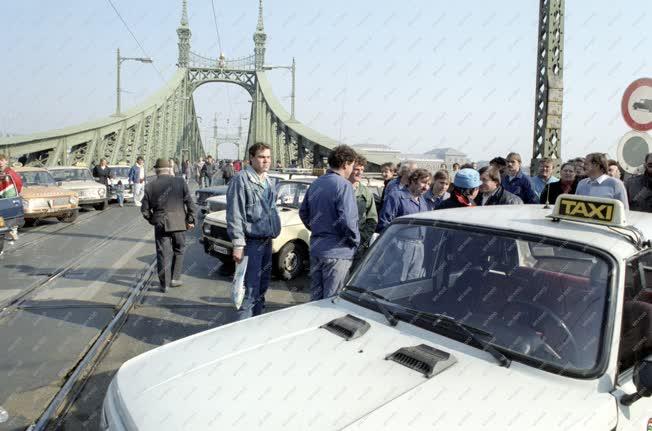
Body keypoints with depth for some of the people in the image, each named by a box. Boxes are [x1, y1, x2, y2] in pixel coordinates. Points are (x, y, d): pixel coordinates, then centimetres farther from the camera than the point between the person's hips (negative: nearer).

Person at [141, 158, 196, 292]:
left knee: (163, 254, 6)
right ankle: (174, 279, 20)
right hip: (179, 223, 0)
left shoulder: (150, 186, 0)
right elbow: (189, 203, -6)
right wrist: (190, 220, 2)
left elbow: (145, 209, 2)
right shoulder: (180, 182, -3)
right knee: (178, 250, 17)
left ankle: (164, 284, 9)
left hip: (160, 224, 0)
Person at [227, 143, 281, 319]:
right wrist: (238, 245, -21)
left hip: (267, 241, 9)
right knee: (250, 289, -8)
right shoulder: (241, 179, -12)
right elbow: (234, 215, -17)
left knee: (263, 285, 18)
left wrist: (273, 233, 16)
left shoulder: (268, 181, 14)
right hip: (251, 243, -8)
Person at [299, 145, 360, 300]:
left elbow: (303, 212, 18)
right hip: (336, 252, -8)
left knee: (316, 296, 18)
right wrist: (355, 241, -8)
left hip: (315, 248, 8)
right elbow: (347, 219, -23)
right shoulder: (343, 185, -15)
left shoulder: (315, 183, 10)